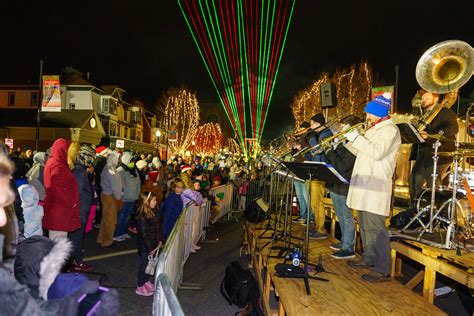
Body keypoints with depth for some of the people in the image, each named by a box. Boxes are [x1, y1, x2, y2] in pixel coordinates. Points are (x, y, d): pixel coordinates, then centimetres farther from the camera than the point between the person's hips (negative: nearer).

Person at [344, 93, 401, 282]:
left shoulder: (390, 130, -9)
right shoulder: (374, 129, 21)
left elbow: (377, 152, -23)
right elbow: (362, 152, 24)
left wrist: (356, 137, -17)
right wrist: (348, 140, 11)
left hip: (375, 188, -10)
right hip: (364, 186, 10)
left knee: (375, 228, -8)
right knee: (365, 226, 16)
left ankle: (382, 270, 0)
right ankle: (369, 259, 28)